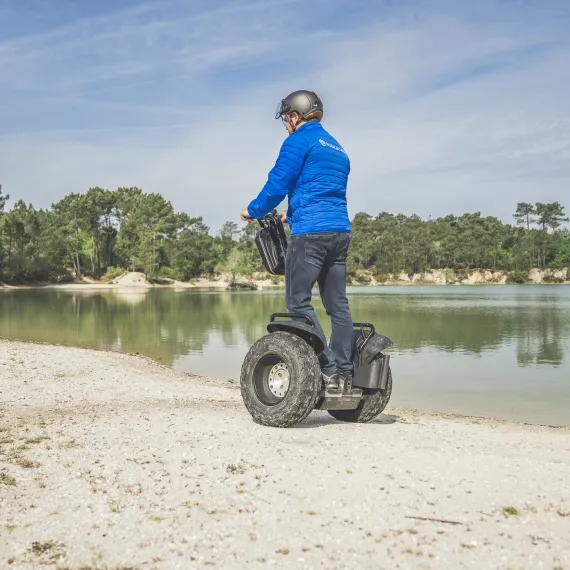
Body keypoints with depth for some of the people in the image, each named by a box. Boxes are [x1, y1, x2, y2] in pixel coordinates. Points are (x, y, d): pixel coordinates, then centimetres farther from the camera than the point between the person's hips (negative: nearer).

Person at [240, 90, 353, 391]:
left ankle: (328, 369, -9)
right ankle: (343, 371, 8)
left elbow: (277, 185, -7)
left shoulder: (299, 141, -2)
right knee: (337, 303, 8)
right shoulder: (337, 148, 24)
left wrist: (253, 211, 10)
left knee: (298, 301, -3)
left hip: (310, 233, -8)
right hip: (341, 231, 8)